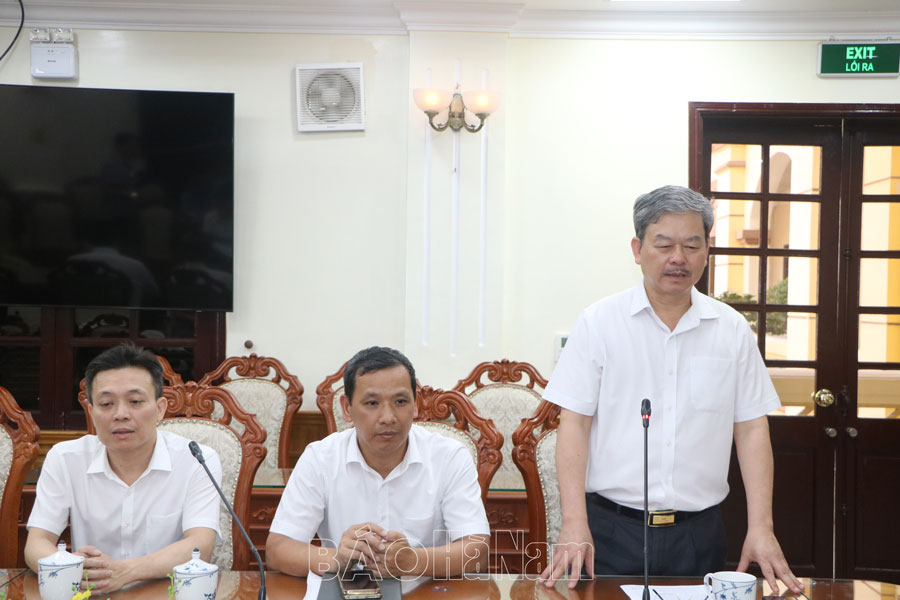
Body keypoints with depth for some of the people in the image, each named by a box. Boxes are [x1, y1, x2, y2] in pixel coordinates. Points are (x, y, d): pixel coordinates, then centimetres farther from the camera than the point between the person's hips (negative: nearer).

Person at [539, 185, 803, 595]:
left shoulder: (732, 329, 4)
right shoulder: (598, 323, -3)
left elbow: (751, 429, 4)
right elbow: (574, 424, -6)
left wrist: (761, 528, -4)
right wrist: (574, 526, -14)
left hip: (699, 531, 2)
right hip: (611, 528, -2)